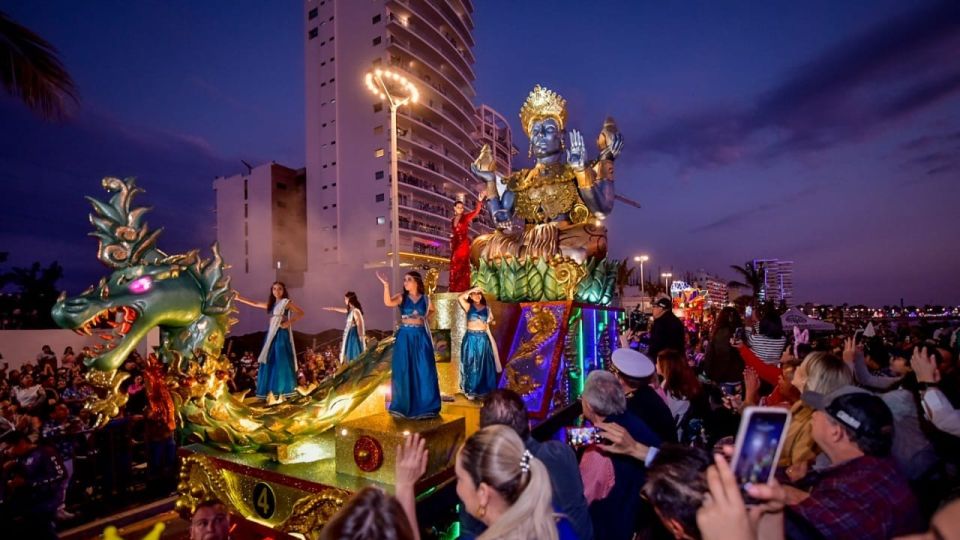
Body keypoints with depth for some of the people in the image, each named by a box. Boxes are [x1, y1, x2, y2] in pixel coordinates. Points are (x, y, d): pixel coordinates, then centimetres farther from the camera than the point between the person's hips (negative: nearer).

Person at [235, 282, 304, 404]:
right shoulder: (272, 304, 16)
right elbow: (255, 304, 23)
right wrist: (239, 298, 21)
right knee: (270, 362, 4)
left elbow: (301, 313, -7)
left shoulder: (286, 302, -3)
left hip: (281, 335, -7)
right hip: (272, 335, 7)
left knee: (280, 362, -9)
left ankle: (281, 393, -8)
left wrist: (289, 322, -17)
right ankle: (272, 393, 7)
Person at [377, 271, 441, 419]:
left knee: (424, 372, 3)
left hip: (421, 337, 1)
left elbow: (431, 310, 24)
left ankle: (425, 405, 15)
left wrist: (424, 318, 8)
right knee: (404, 371, 4)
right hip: (405, 337, -1)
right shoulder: (401, 297, -1)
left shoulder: (425, 299, 4)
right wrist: (386, 285, -30)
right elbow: (388, 302, -22)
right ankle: (404, 405, 15)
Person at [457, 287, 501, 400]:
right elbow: (459, 298, -16)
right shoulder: (468, 306, 1)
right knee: (471, 364, 2)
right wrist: (472, 290, -11)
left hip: (483, 339, 3)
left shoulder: (486, 308, 10)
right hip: (471, 338, -2)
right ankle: (470, 390, 11)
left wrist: (491, 321, -1)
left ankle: (483, 390, 17)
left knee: (483, 365, 7)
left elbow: (492, 320, 20)